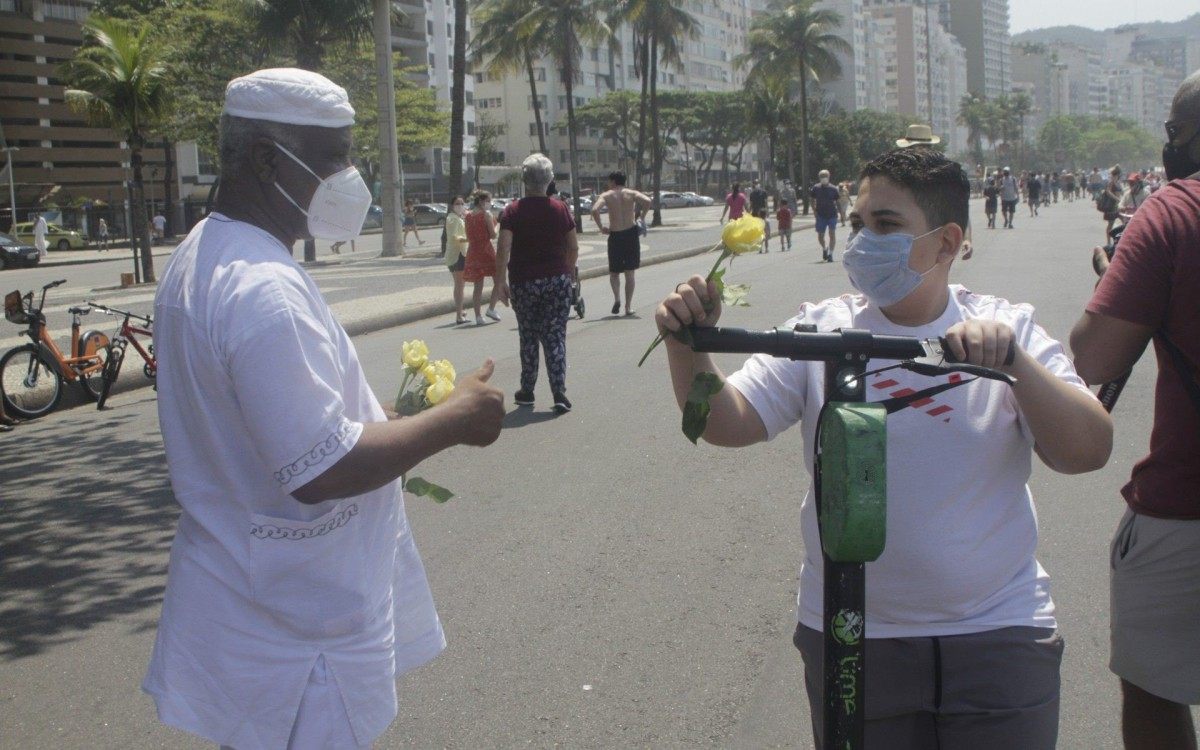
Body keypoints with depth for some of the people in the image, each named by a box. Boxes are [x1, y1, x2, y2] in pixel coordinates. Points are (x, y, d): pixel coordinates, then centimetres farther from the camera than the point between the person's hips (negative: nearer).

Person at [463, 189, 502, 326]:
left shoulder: (468, 216, 8)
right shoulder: (486, 214, -9)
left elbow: (469, 238, 10)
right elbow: (493, 235, -11)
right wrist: (496, 226, 7)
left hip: (473, 251, 6)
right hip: (486, 250, -6)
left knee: (478, 286, 8)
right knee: (498, 280, 7)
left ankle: (478, 316, 5)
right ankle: (491, 308, -4)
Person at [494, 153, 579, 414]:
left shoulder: (513, 211, -6)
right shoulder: (561, 209, 0)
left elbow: (503, 250, -13)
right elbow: (574, 248, 5)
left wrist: (501, 281, -6)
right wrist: (569, 274, 19)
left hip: (524, 283, -1)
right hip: (558, 281, 1)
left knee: (528, 337, 12)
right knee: (555, 336, 2)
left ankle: (527, 391, 21)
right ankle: (559, 394, -7)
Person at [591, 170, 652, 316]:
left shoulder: (606, 195, 2)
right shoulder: (631, 193, 5)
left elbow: (595, 210, -16)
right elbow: (647, 201, -13)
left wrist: (601, 227, -6)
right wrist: (640, 216, 0)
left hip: (615, 235, -1)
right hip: (631, 233, 1)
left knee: (614, 272, 13)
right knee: (629, 273, 10)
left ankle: (617, 297, -11)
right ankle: (628, 306, 7)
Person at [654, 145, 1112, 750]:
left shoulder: (1009, 330, -1)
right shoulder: (819, 330, -1)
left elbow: (1088, 453, -11)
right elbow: (727, 423, -9)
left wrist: (1014, 361, -25)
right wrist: (688, 346, -26)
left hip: (998, 636, 0)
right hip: (849, 639, 0)